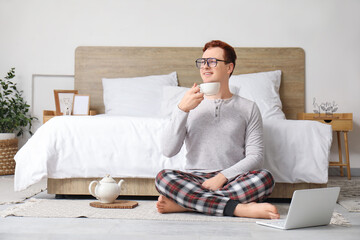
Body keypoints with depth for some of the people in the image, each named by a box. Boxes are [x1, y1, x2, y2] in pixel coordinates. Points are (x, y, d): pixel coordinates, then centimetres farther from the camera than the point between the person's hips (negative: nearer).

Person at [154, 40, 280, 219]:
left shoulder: (248, 108, 10)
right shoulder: (189, 106, 13)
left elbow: (256, 157, 1)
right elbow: (168, 150, 0)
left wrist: (223, 176, -14)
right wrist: (182, 110, -10)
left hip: (233, 182, 0)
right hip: (194, 179, 0)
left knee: (265, 178, -31)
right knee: (163, 177, -30)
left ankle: (182, 204, -27)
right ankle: (240, 208, -31)